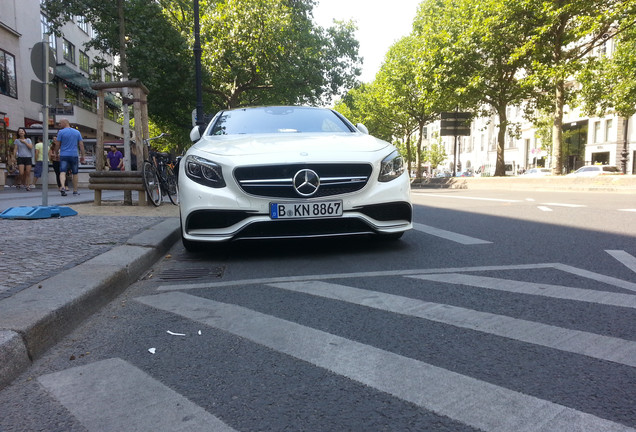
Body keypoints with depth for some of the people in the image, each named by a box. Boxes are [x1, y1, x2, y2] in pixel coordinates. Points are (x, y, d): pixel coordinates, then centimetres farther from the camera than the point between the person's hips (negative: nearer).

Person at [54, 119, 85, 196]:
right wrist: (82, 156, 10)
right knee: (75, 173, 13)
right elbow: (81, 145, 5)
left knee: (62, 172, -6)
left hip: (64, 155, -2)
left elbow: (57, 145, 0)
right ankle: (75, 190, 19)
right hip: (74, 155, 2)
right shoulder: (77, 132, 7)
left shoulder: (61, 132, -2)